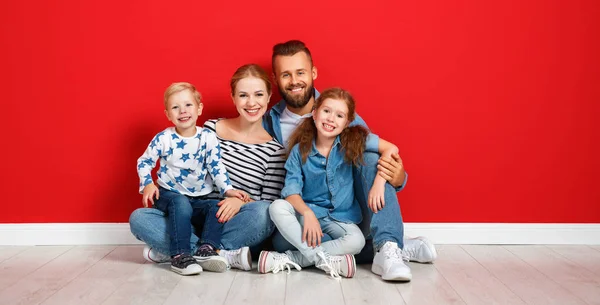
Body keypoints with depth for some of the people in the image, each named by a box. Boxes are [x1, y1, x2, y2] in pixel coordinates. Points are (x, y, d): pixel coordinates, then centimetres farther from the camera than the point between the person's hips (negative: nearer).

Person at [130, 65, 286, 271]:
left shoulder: (275, 150, -1)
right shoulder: (211, 129, 4)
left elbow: (269, 208, -2)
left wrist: (243, 200, -20)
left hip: (238, 228, -2)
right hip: (199, 219, 2)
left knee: (263, 212, -34)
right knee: (138, 218, -18)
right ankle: (224, 256, -25)